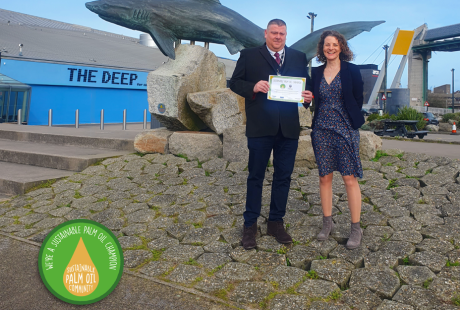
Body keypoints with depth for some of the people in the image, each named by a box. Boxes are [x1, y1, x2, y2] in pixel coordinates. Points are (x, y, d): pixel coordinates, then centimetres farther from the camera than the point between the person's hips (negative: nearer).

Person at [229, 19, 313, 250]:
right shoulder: (249, 56, 5)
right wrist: (253, 87, -16)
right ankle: (250, 225, 17)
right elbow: (235, 82, 4)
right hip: (260, 126, -3)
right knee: (256, 176, 5)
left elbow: (306, 84, 15)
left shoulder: (298, 58, 13)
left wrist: (308, 96, -8)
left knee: (283, 176, 9)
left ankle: (276, 222, 24)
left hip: (289, 127, 3)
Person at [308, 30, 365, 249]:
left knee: (350, 179, -3)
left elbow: (358, 100, 2)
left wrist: (350, 122, 3)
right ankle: (327, 222, 22)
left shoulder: (351, 71, -1)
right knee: (325, 177, 8)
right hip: (321, 131, 4)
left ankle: (356, 228, 8)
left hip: (346, 130, -3)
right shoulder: (316, 73, 9)